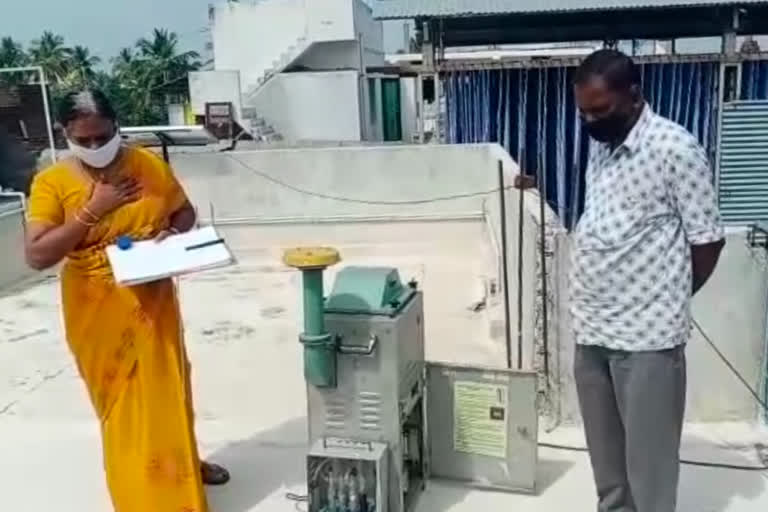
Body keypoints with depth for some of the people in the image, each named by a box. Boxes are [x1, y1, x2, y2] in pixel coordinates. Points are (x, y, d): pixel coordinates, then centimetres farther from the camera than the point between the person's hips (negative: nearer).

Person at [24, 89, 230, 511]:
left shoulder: (149, 164, -4)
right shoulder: (51, 182, -11)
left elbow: (185, 212, 8)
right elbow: (36, 256, -18)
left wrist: (173, 234, -14)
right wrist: (92, 211, -22)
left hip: (152, 300, 2)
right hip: (97, 310, -2)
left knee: (165, 386, 16)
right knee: (120, 396, 11)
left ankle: (181, 464, 39)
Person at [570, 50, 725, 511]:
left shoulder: (675, 148, -12)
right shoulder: (600, 147, 9)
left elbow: (707, 240, -8)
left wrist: (665, 303, 3)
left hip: (646, 335, -6)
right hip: (591, 331, 7)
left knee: (648, 460, 5)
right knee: (606, 455, 19)